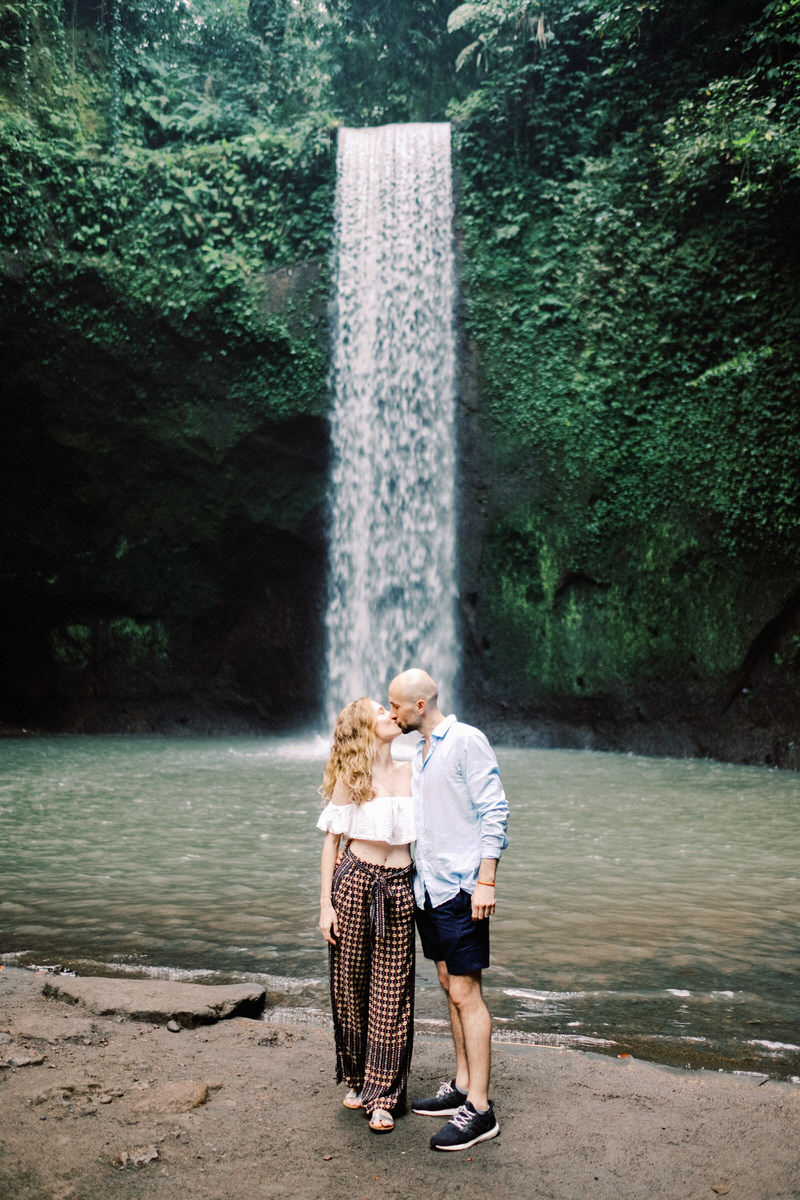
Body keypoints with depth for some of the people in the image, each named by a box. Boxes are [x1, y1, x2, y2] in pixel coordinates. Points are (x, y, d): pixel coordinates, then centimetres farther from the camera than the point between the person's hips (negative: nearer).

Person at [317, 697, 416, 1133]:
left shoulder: (410, 771, 6)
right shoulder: (349, 777, -2)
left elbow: (426, 829, 11)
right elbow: (331, 840, 1)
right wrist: (325, 904, -3)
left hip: (399, 888, 2)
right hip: (354, 881, -2)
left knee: (392, 991, 3)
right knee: (350, 985, 9)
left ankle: (384, 1095, 16)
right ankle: (356, 1077, 31)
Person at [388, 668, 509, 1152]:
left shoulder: (466, 740, -12)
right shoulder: (420, 752, 14)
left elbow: (495, 812, -15)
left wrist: (486, 881, -20)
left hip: (460, 888, -8)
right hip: (428, 885, 8)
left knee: (466, 993, -3)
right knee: (451, 987, 15)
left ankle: (480, 1110, 5)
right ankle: (462, 1085, 26)